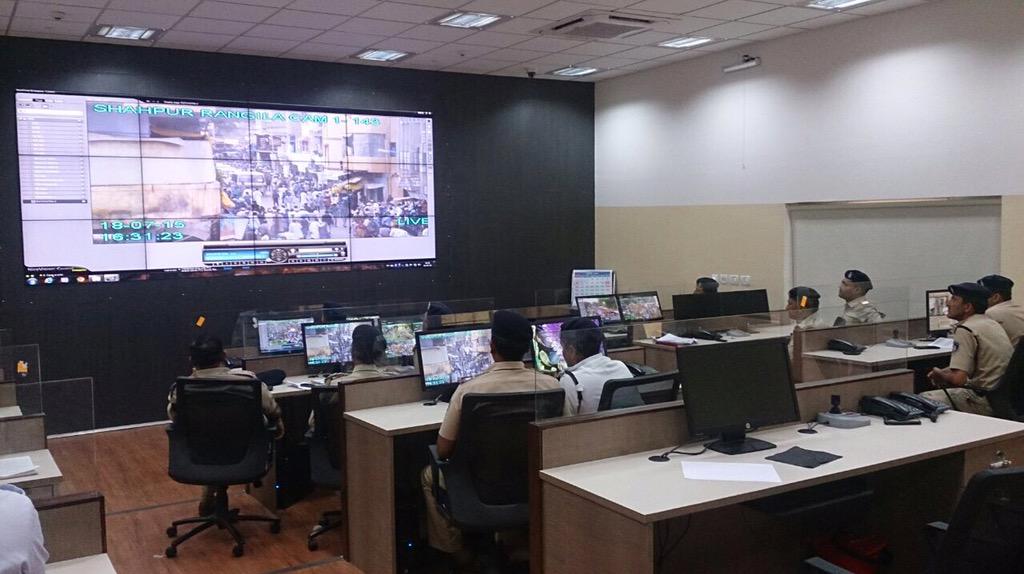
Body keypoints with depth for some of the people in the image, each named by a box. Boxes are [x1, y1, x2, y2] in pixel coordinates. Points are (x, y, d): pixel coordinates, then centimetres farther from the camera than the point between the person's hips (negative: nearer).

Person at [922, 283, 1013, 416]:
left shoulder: (965, 330, -17)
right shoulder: (992, 323, 13)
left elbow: (958, 379, -23)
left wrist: (940, 375, -3)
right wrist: (945, 371, 15)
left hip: (986, 402, -10)